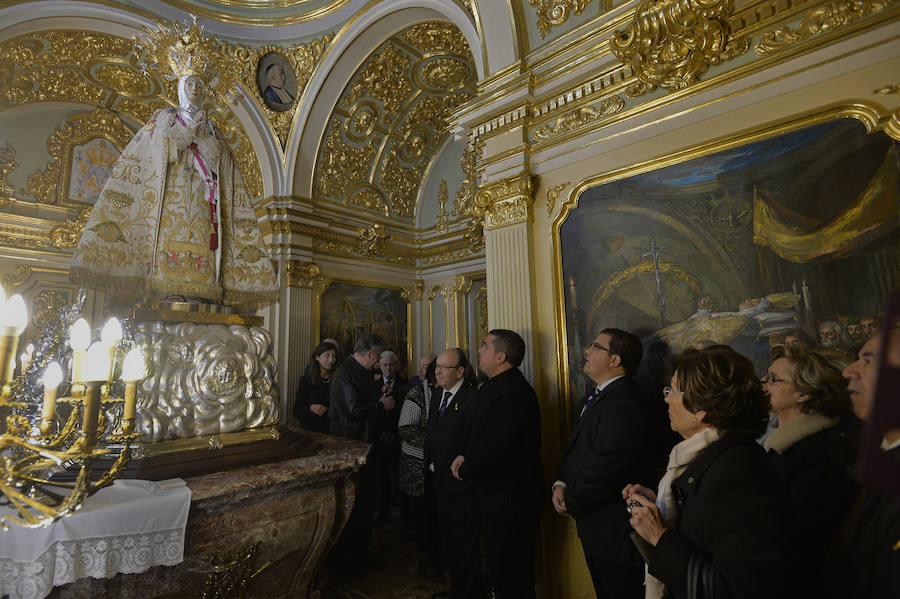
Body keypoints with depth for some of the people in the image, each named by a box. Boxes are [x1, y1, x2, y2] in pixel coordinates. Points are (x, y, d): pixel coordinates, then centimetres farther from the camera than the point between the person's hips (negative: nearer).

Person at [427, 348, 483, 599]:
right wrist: (431, 465, 10)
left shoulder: (473, 398, -20)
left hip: (461, 486, -9)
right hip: (441, 482, 9)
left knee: (465, 544, 7)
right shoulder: (437, 396, 9)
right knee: (448, 539, 23)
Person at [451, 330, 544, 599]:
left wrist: (465, 470, -11)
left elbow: (493, 446, -26)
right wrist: (465, 456, -1)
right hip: (494, 492, 10)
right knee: (496, 560, 25)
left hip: (510, 497, -10)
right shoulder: (494, 385, 8)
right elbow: (478, 431, 16)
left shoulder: (513, 393, -26)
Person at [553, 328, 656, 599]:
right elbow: (575, 448, 13)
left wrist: (570, 502, -12)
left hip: (615, 533, -9)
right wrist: (561, 483, -3)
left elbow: (603, 472, -27)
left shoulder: (625, 406, -26)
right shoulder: (596, 395, 8)